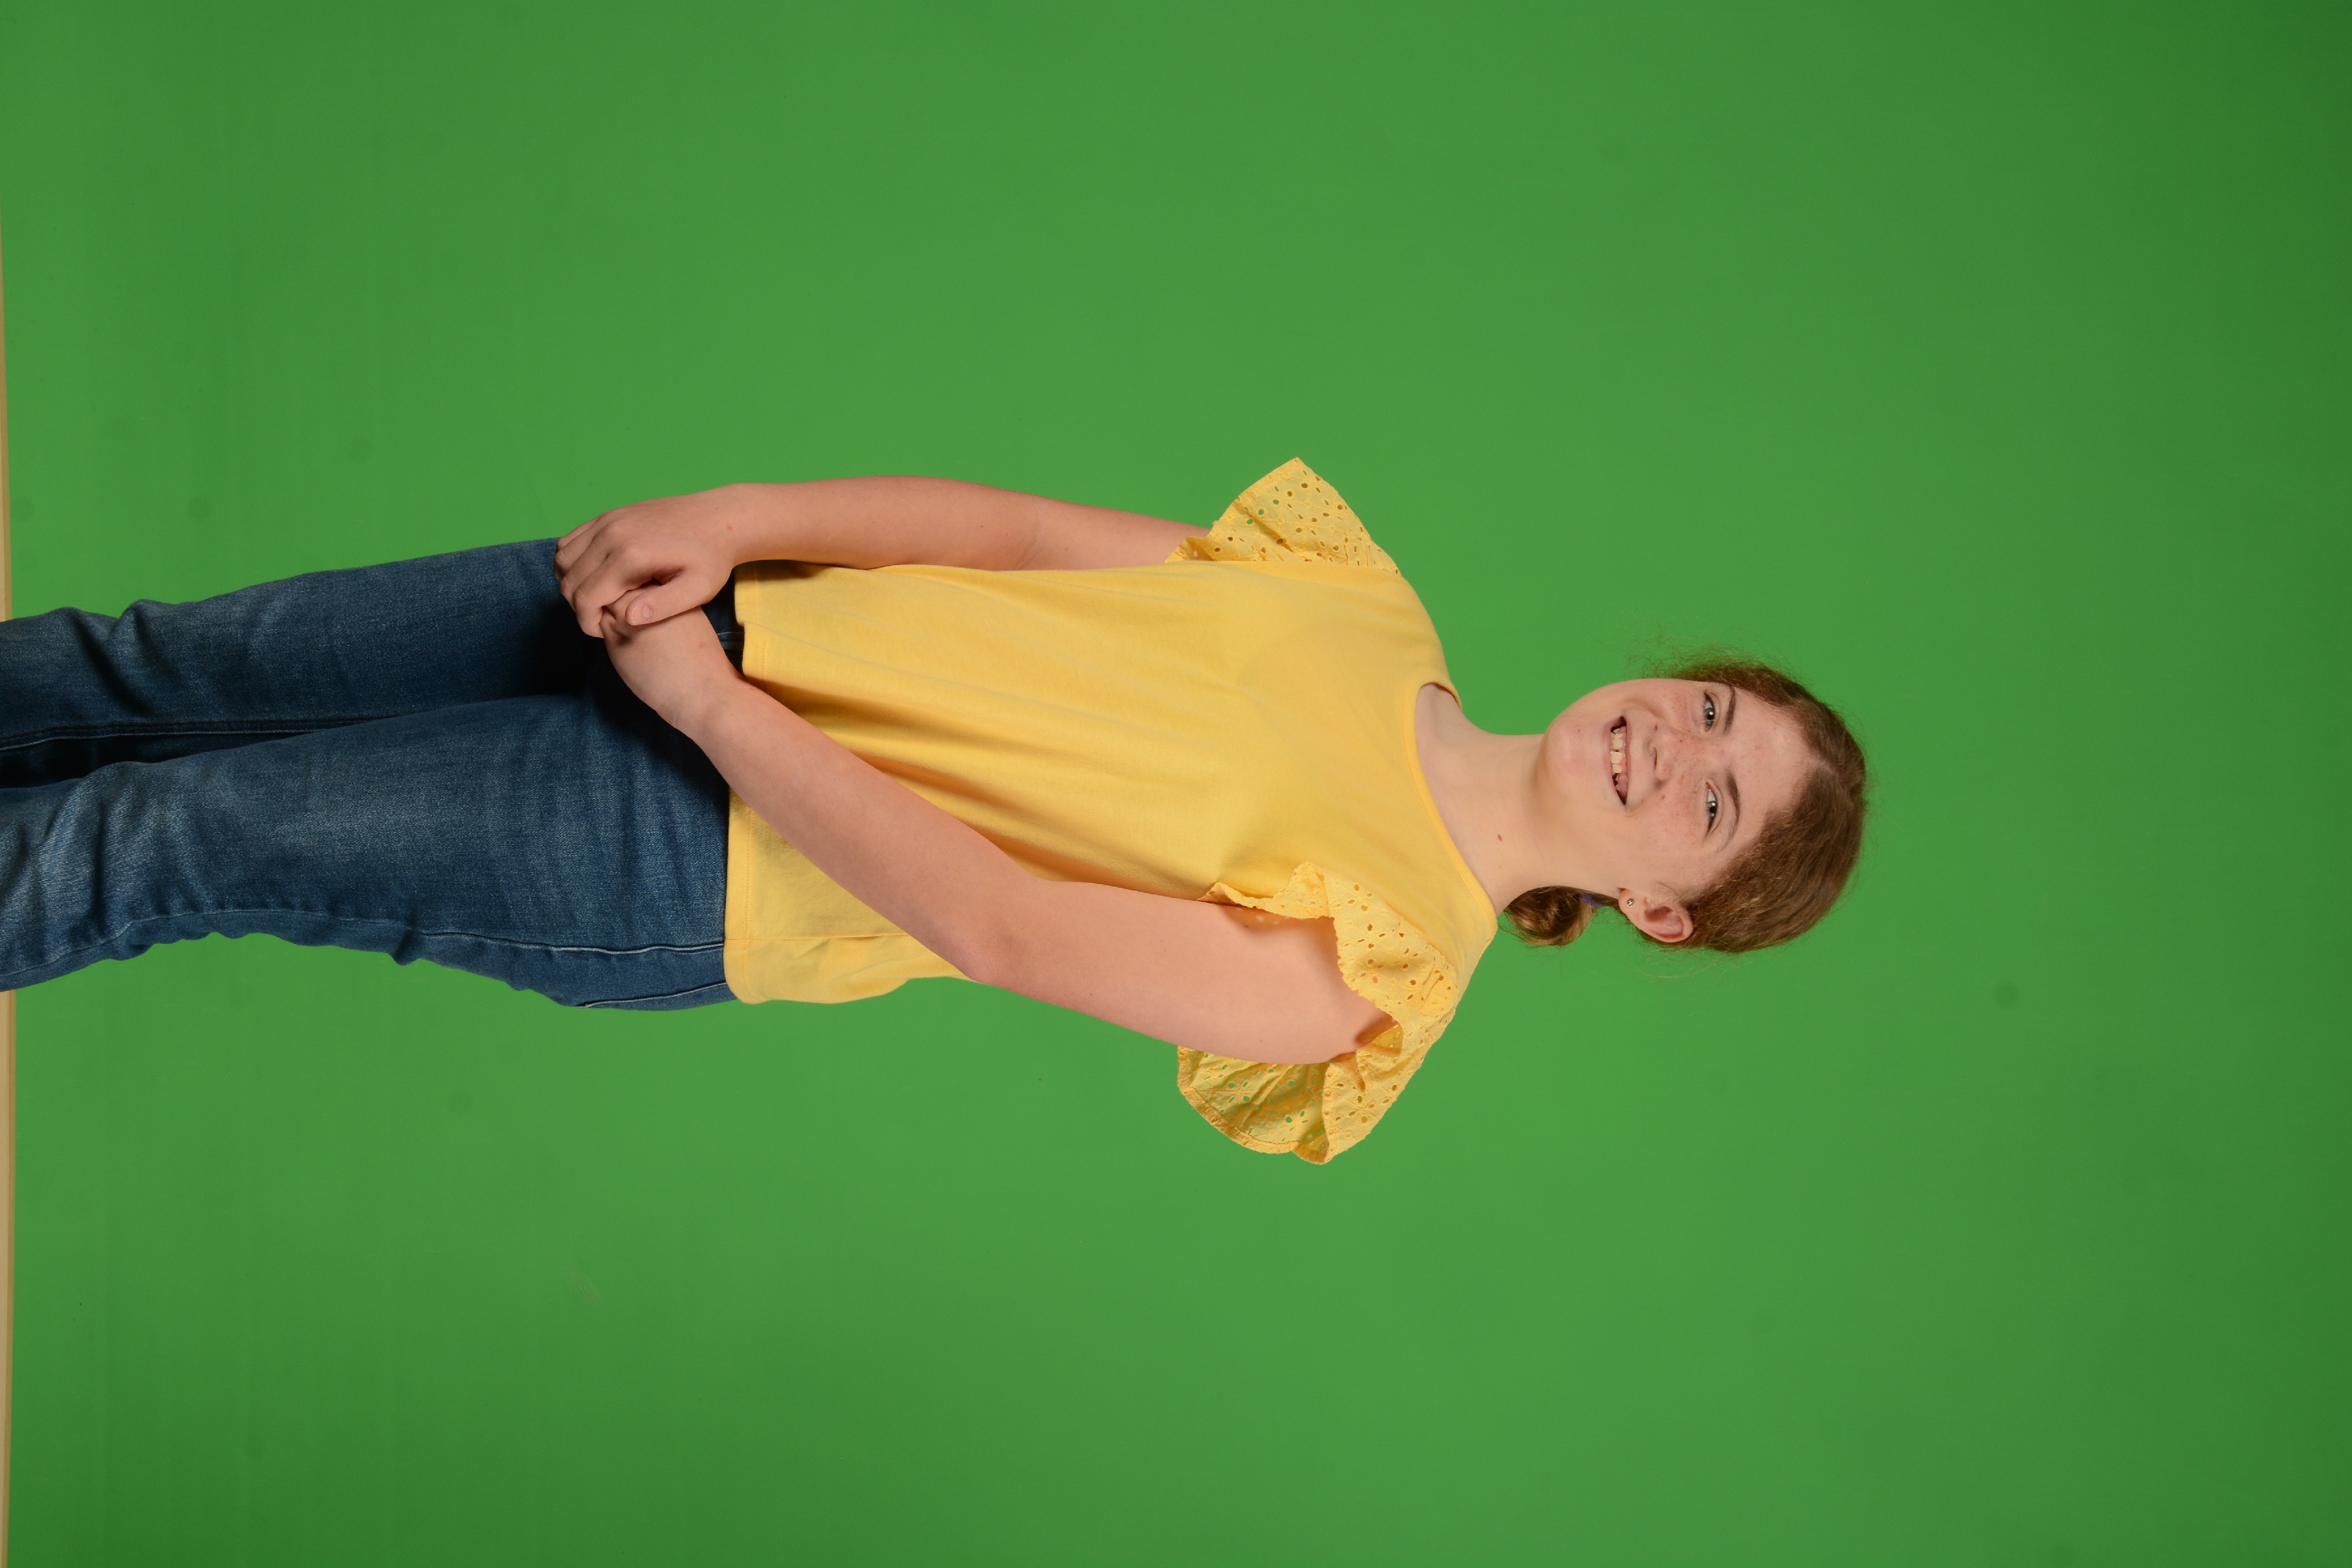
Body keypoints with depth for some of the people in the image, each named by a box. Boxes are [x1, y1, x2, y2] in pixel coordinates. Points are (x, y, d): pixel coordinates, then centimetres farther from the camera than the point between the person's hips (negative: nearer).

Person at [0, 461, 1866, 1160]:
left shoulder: (1371, 975, -13)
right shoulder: (1372, 604, 3)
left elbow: (990, 921, -20)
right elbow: (1018, 526, 1)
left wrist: (704, 696, -20)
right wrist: (741, 519, -12)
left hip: (708, 859, -4)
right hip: (727, 609, 5)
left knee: (182, 836, -2)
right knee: (202, 666, 7)